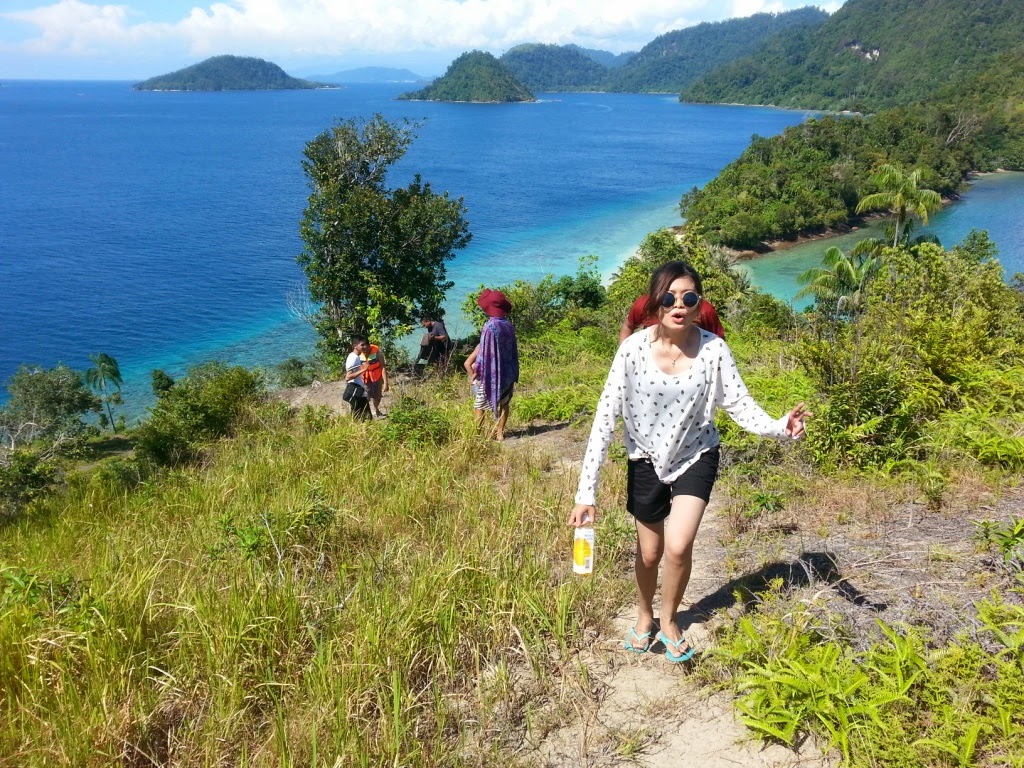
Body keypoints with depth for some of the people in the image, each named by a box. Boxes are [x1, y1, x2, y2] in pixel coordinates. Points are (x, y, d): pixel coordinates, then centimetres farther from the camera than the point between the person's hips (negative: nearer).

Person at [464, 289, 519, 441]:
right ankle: (499, 433, 18)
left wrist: (476, 372, -12)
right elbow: (513, 349, 8)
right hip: (507, 372, 6)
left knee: (479, 404, 7)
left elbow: (485, 352, -19)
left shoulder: (490, 326, -18)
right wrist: (513, 373, 15)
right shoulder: (508, 325, 2)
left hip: (491, 373, -6)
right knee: (504, 404, 14)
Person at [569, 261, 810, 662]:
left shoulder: (714, 350, -19)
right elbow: (605, 417, -21)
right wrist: (587, 491, -24)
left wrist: (778, 427, -37)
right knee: (649, 552, 13)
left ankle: (668, 621, 16)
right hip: (647, 458, 0)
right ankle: (644, 615, 46)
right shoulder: (634, 348, -22)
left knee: (679, 547, -16)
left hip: (696, 456, 0)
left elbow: (740, 404, -14)